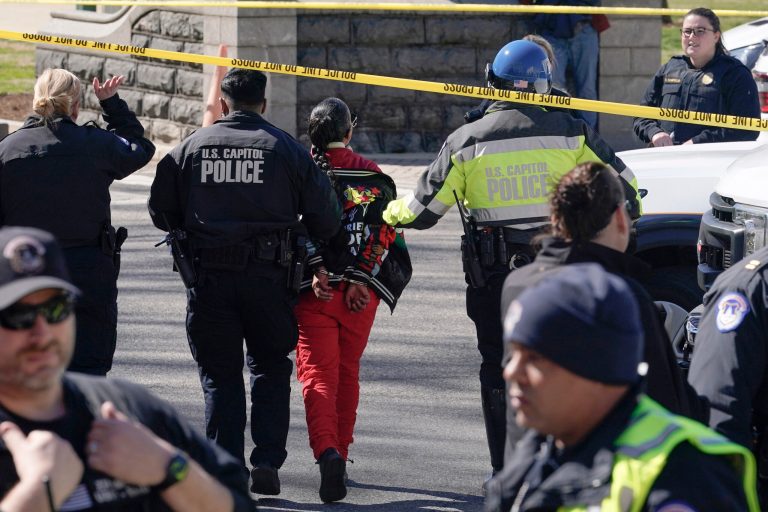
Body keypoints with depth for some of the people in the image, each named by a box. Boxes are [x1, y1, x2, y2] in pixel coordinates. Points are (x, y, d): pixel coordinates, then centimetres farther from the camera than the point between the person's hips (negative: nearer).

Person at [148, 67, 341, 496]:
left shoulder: (190, 148, 3)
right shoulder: (287, 149, 1)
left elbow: (161, 212, 7)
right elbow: (326, 218, 0)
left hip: (208, 278, 0)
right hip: (268, 278, 0)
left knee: (220, 376, 9)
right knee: (270, 368, 14)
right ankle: (267, 462, 4)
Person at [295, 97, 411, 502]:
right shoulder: (375, 177, 7)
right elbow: (386, 231, -1)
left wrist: (315, 269, -13)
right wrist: (361, 279, -6)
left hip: (314, 291, -2)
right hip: (362, 292, 2)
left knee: (317, 373, -5)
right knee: (347, 373, 17)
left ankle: (327, 452, -27)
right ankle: (339, 455, 24)